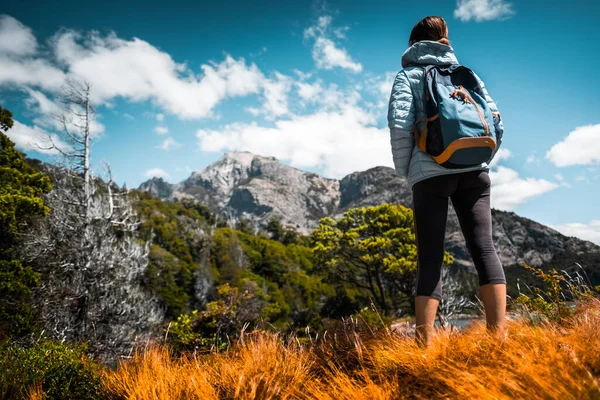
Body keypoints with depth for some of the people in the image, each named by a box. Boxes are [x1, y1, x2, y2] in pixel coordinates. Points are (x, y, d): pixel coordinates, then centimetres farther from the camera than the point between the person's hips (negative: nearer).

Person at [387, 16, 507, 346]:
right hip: (474, 173, 3)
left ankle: (425, 345, -6)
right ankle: (499, 336, -6)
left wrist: (404, 169, 3)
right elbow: (496, 124, 11)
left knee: (430, 258, -3)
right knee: (483, 247, 0)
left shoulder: (409, 75, 9)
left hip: (430, 174, -3)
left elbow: (399, 124, -8)